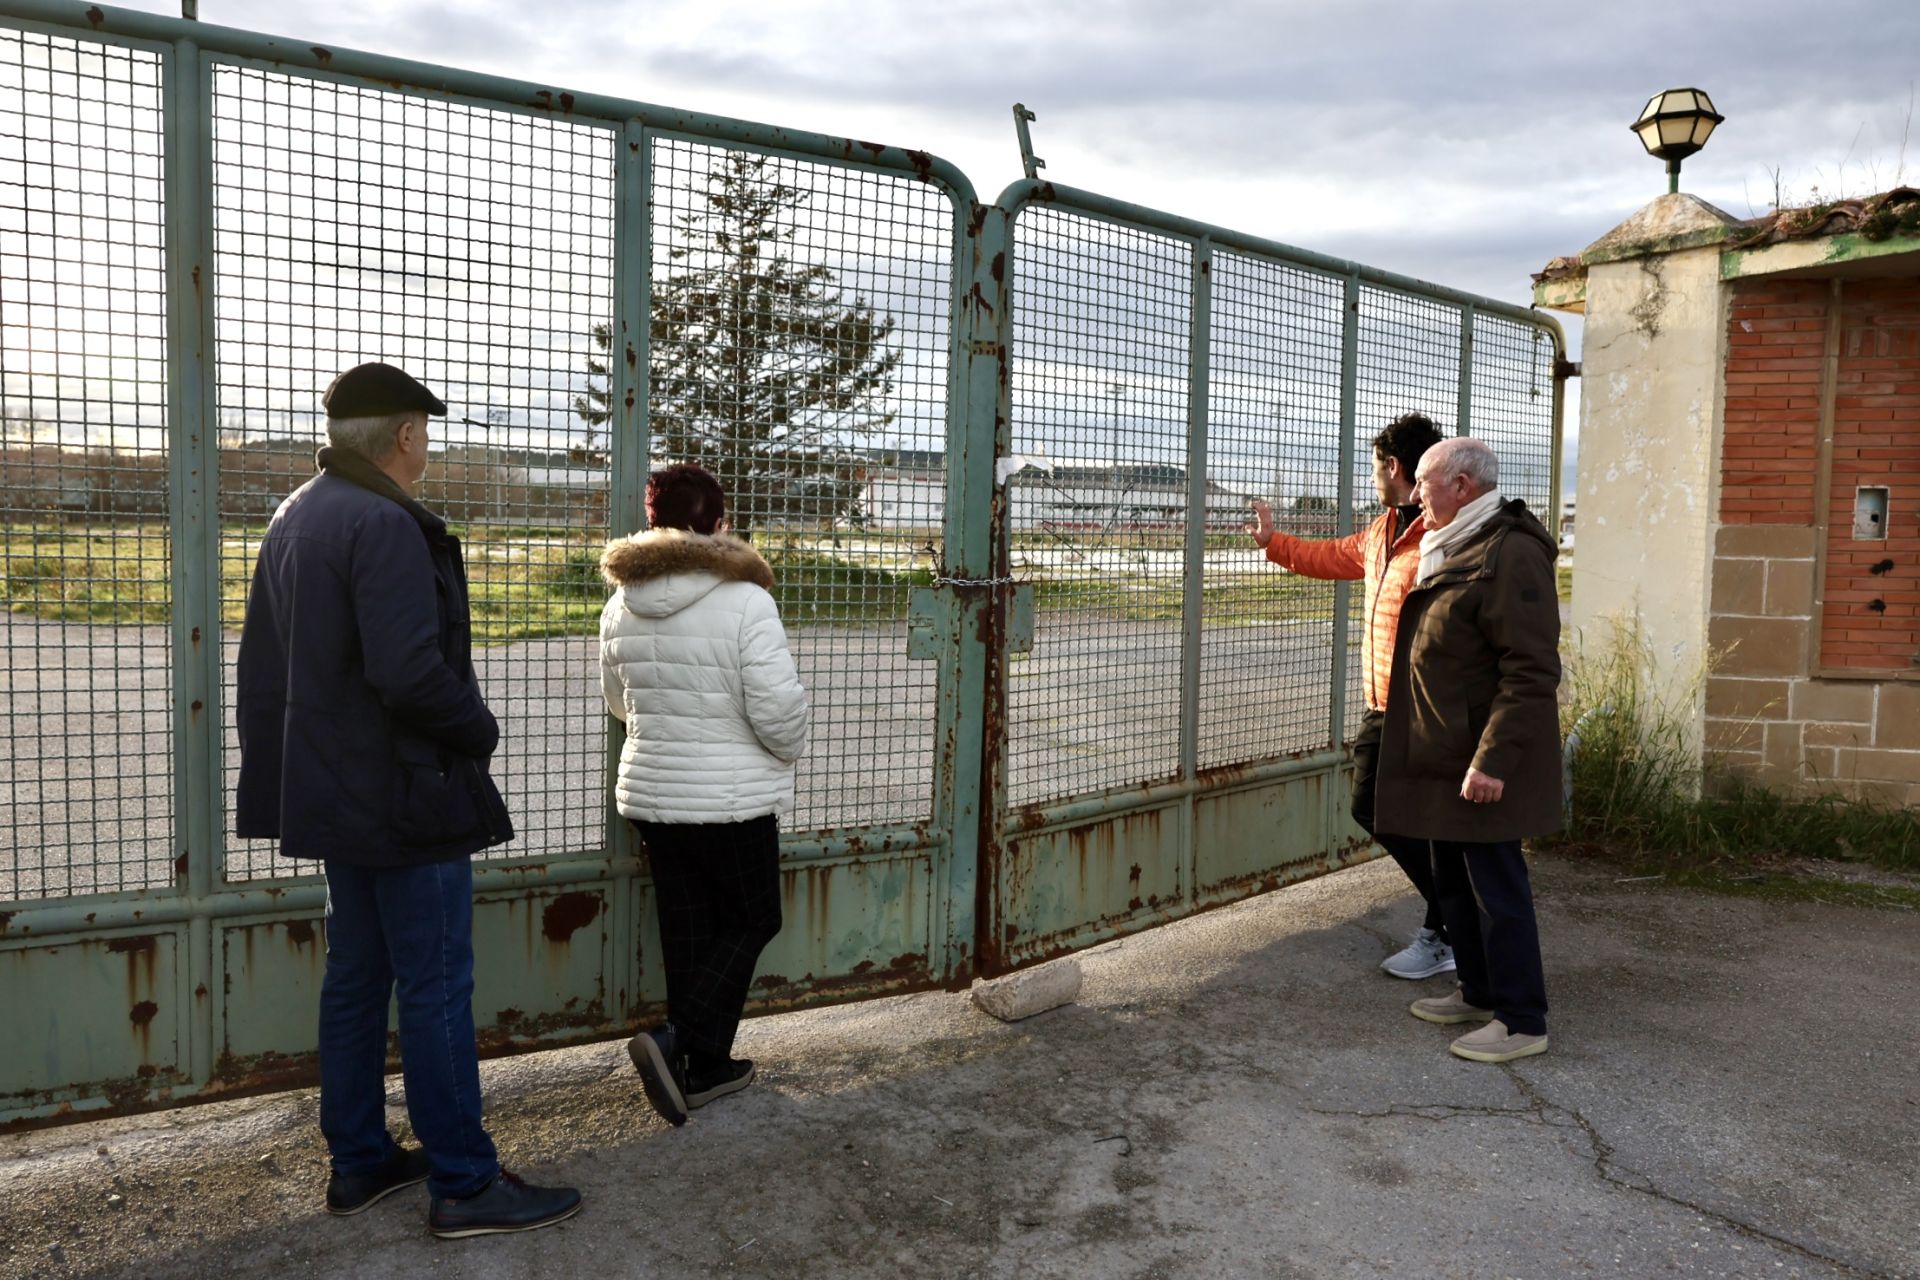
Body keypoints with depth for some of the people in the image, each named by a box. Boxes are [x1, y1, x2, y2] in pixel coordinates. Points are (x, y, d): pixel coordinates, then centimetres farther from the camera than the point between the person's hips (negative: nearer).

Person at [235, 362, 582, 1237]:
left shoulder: (293, 519, 12)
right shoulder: (386, 526, -19)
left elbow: (261, 671, 17)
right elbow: (411, 674, -28)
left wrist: (274, 786, 21)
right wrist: (478, 732, -10)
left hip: (336, 795, 10)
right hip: (407, 796, -10)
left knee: (356, 978, 16)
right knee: (437, 989, -2)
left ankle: (358, 1162, 28)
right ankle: (464, 1185, 8)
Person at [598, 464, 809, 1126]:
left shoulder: (622, 604, 1)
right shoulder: (744, 601, -18)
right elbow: (779, 708, -19)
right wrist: (788, 750, 2)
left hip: (650, 794, 6)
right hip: (733, 798, -6)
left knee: (688, 931, 15)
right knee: (752, 921, 12)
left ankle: (706, 1067, 24)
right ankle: (677, 1040, -3)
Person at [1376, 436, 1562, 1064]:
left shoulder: (1512, 556, -18)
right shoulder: (1453, 552, 14)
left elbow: (1531, 673, -23)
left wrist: (1493, 761, -26)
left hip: (1485, 762, -10)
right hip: (1444, 757, 10)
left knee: (1496, 886, -2)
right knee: (1454, 882, 17)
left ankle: (1522, 1021, 10)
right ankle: (1479, 993, 32)